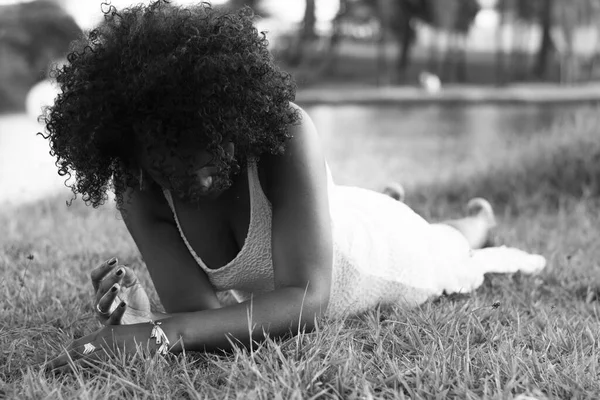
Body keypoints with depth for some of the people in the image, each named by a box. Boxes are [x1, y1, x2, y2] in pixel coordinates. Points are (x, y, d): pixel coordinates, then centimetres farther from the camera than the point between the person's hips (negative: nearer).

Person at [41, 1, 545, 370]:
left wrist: (163, 333, -62)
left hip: (368, 242, -3)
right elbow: (197, 311, -34)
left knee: (452, 261, 34)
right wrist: (141, 319, -57)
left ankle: (480, 218, 67)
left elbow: (307, 300, -50)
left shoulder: (285, 132, -46)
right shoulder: (137, 190, -34)